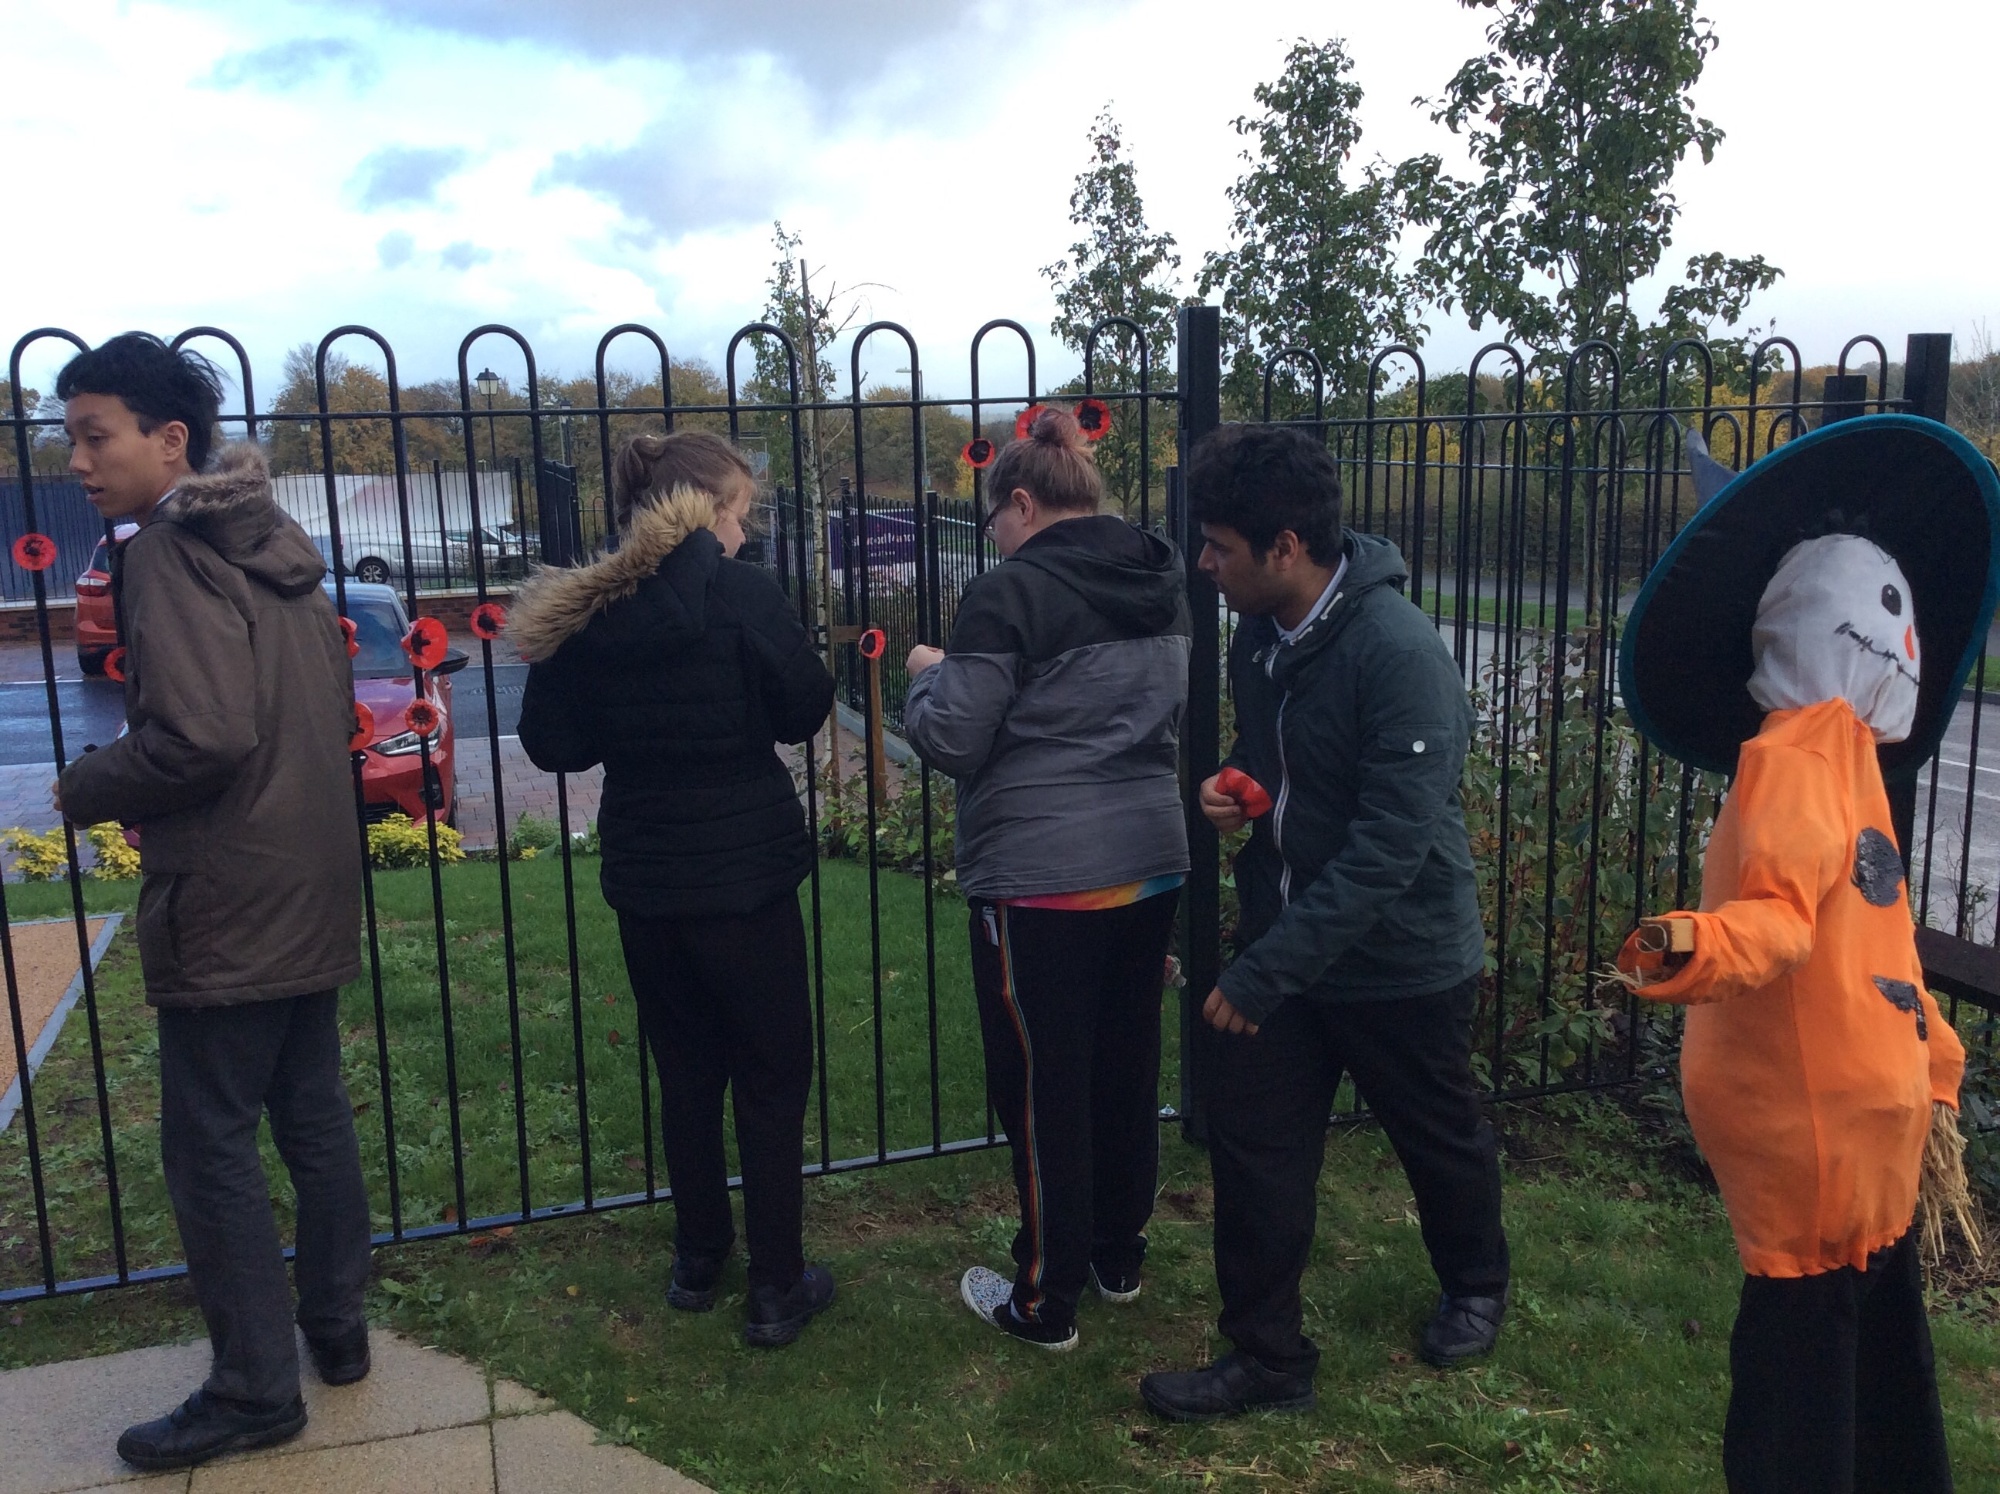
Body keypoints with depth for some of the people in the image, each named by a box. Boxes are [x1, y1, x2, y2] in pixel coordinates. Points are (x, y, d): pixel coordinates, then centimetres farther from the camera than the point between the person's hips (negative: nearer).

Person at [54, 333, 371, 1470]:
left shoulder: (166, 554, -15)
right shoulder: (277, 548, 11)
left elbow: (201, 734, -25)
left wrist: (88, 789, -7)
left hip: (226, 907, -9)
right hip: (314, 895, 9)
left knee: (212, 1144, 3)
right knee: (313, 1115, 17)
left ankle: (256, 1388, 14)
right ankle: (337, 1329, 30)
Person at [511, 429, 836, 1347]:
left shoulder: (583, 610, -1)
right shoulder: (739, 594, -14)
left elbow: (553, 744, 4)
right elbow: (805, 709, -7)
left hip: (643, 881, 5)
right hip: (743, 874, -4)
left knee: (687, 1071, 19)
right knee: (773, 1075, 9)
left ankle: (698, 1261, 31)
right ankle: (778, 1288, 14)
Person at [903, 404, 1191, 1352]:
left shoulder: (1013, 593, -14)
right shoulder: (1162, 583, 9)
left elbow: (951, 740, -13)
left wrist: (928, 672, 5)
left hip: (1041, 881, -7)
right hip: (1151, 864, 7)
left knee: (1042, 1089, 5)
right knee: (1128, 1069, 19)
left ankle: (1044, 1302, 19)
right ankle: (1119, 1255, 36)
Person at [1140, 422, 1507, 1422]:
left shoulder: (1400, 655, -28)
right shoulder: (1260, 637, -3)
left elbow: (1389, 846, -30)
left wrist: (1265, 969, -30)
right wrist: (1231, 786, -6)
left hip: (1401, 959, -6)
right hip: (1281, 946, 6)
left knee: (1440, 1142, 19)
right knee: (1253, 1149, 5)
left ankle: (1475, 1288, 48)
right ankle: (1266, 1358, 22)